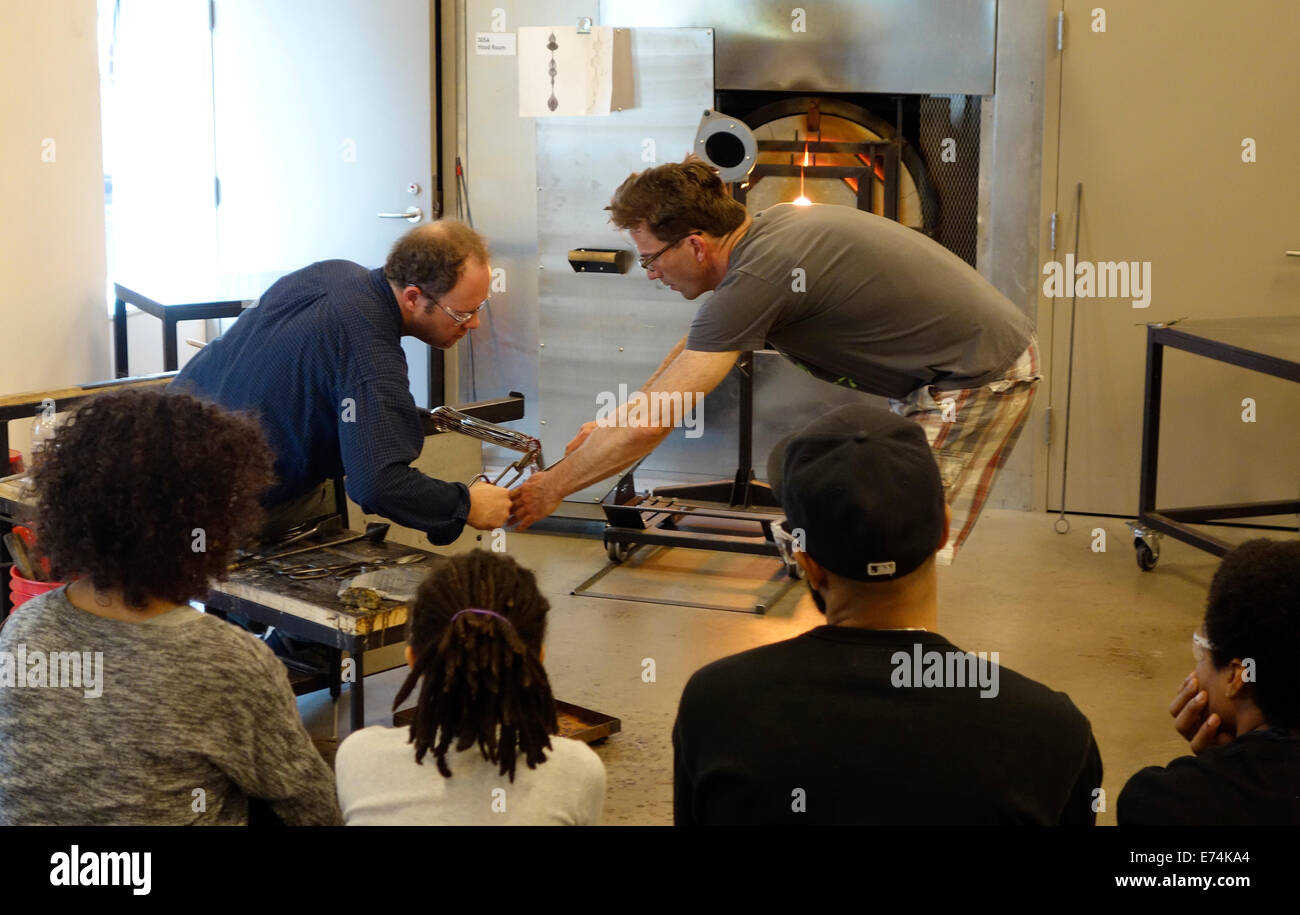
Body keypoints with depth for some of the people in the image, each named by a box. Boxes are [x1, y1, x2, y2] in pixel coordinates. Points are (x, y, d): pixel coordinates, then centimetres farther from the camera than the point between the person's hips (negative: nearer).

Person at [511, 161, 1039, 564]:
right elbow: (700, 343, 20)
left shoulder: (756, 278, -26)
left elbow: (652, 424, -25)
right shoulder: (766, 229, 3)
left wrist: (550, 490, -13)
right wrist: (616, 421, 19)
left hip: (977, 380, -10)